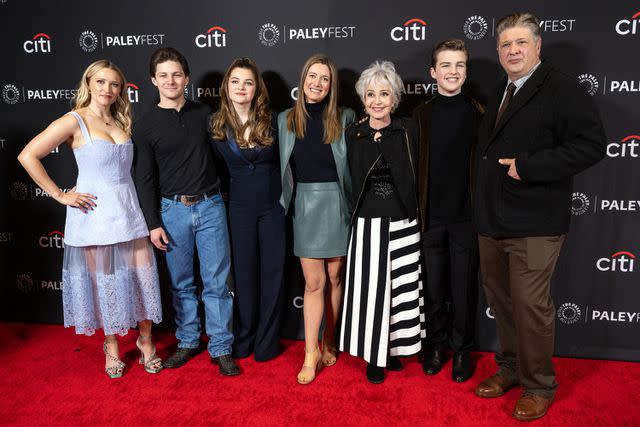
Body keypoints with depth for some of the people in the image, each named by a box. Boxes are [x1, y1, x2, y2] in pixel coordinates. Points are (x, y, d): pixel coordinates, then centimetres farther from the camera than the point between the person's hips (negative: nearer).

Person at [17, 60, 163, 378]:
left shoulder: (122, 122, 12)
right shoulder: (74, 121, -5)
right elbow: (28, 156, -9)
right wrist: (60, 195, -9)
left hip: (129, 211, 4)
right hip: (94, 214, -4)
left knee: (143, 277, 4)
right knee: (103, 283, 7)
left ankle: (145, 340, 23)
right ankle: (111, 347, 25)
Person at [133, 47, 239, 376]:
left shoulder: (203, 114, 6)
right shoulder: (146, 125, 1)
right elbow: (145, 179, 1)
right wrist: (153, 223, -4)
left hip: (210, 206, 1)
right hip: (172, 210, 0)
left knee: (217, 281, 1)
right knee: (181, 283, 9)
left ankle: (221, 348, 12)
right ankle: (188, 342, 26)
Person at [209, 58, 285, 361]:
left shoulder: (271, 121, -2)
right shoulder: (216, 125, -2)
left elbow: (284, 162, 4)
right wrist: (221, 198, 4)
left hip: (273, 207, 0)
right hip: (239, 208, 0)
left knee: (272, 273, 6)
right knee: (244, 272, 9)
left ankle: (267, 342, 21)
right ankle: (243, 340, 27)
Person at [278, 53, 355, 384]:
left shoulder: (345, 118, -1)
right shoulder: (286, 119, 4)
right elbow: (283, 167, 9)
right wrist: (284, 202, 7)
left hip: (337, 203, 0)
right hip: (304, 205, 1)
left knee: (335, 277, 9)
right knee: (314, 282, 0)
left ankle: (329, 342, 27)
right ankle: (311, 354, 9)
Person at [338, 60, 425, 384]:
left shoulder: (408, 130, 0)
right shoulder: (353, 134, 1)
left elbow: (416, 176, 3)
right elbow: (350, 181, 5)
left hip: (403, 223, 1)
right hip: (367, 224, 0)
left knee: (401, 288, 8)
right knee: (370, 289, 3)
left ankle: (392, 349, 28)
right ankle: (374, 356, 20)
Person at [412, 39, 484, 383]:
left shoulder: (479, 114, -1)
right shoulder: (420, 115, 3)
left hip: (466, 217, -1)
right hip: (430, 217, 1)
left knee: (464, 288, 10)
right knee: (433, 288, 12)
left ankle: (462, 350, 27)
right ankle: (436, 345, 30)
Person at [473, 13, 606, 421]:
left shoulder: (561, 89, -8)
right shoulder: (500, 93, 16)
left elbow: (591, 144, -17)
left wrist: (527, 166, -21)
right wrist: (484, 209, 10)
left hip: (534, 223, -7)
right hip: (492, 220, 8)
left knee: (530, 305, -2)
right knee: (500, 300, 16)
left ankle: (539, 386, 17)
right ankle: (511, 368, 34)